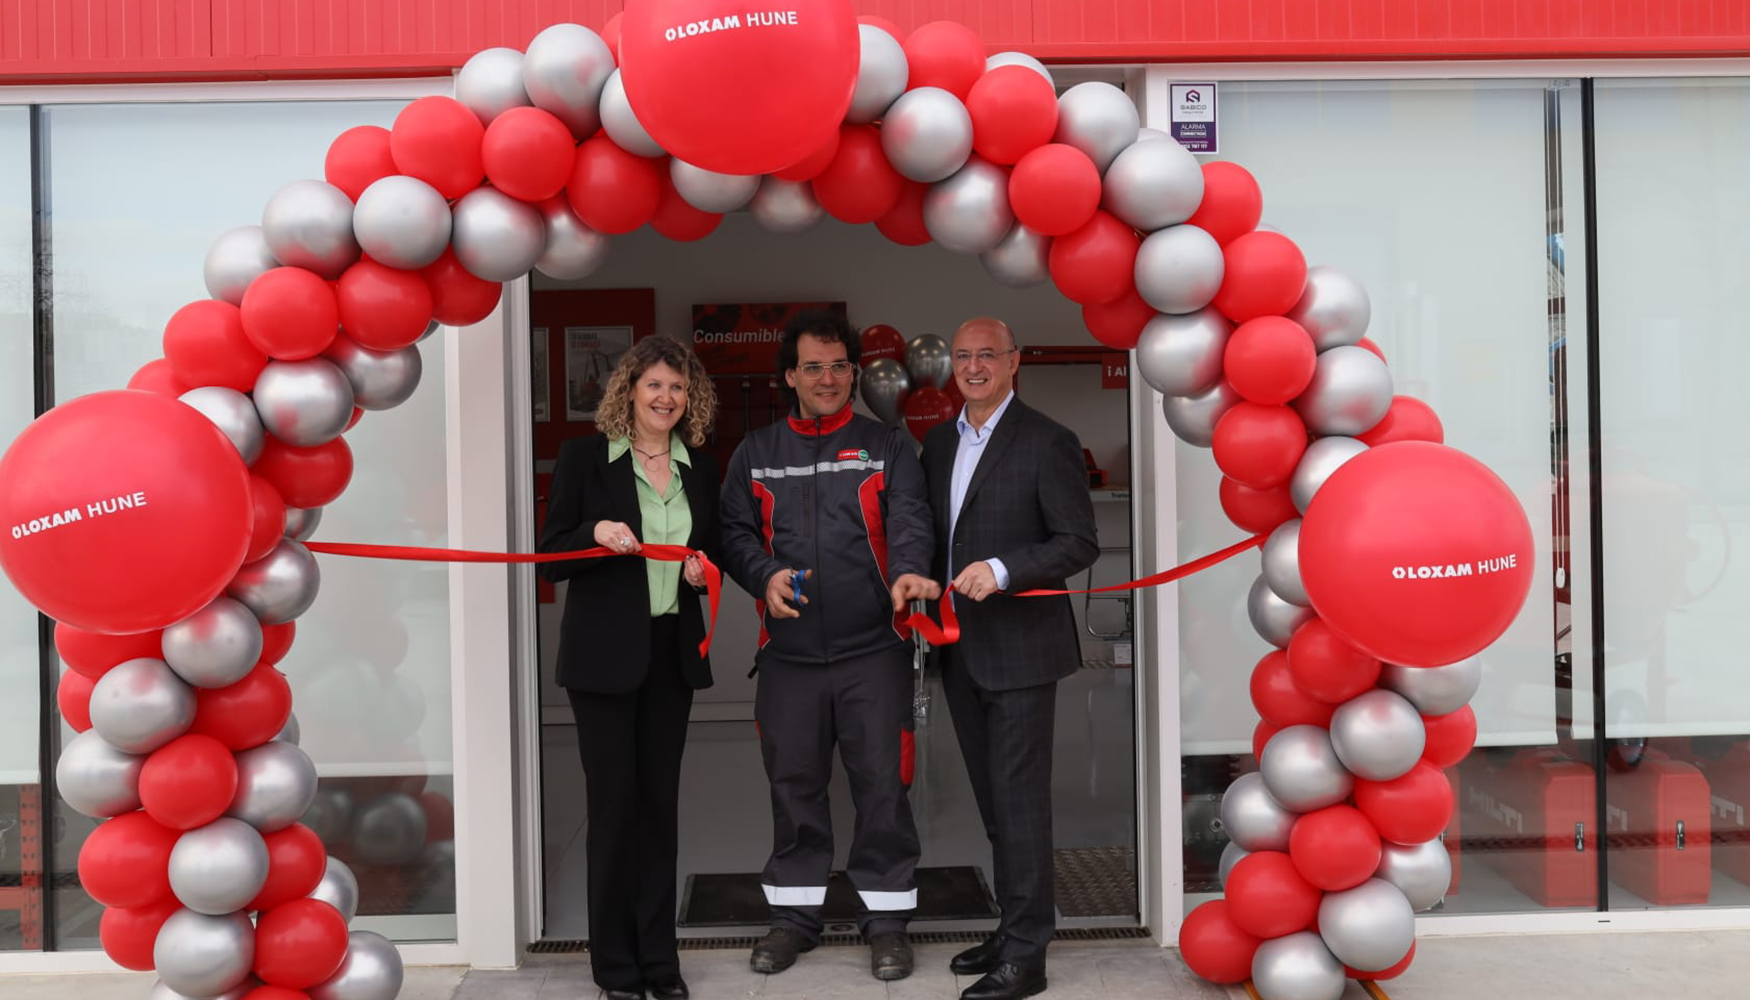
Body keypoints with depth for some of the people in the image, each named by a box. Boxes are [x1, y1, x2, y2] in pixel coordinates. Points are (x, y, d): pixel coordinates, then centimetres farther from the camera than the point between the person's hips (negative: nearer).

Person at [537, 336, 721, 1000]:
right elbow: (552, 559, -4)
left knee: (660, 801, 10)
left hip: (672, 653, 4)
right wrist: (597, 535, -23)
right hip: (605, 654, -4)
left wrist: (703, 569, -4)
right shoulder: (585, 456, -4)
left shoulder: (700, 467, 8)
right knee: (614, 803, 2)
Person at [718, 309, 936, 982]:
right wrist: (764, 576, -7)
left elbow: (909, 520, -6)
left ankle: (886, 917, 15)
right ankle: (794, 913, 24)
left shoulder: (887, 446, 6)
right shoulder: (756, 454, 13)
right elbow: (733, 530, 13)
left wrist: (906, 572, -27)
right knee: (794, 783, 10)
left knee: (881, 783, 1)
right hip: (788, 651, 2)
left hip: (874, 650, -2)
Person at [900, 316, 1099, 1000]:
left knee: (1020, 801, -4)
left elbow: (1079, 543, -12)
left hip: (1019, 649, -7)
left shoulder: (1047, 443, -8)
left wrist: (1002, 570, -23)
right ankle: (1012, 928, 27)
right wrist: (921, 586, 5)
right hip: (961, 653, 7)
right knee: (993, 803, 15)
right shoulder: (938, 443, 13)